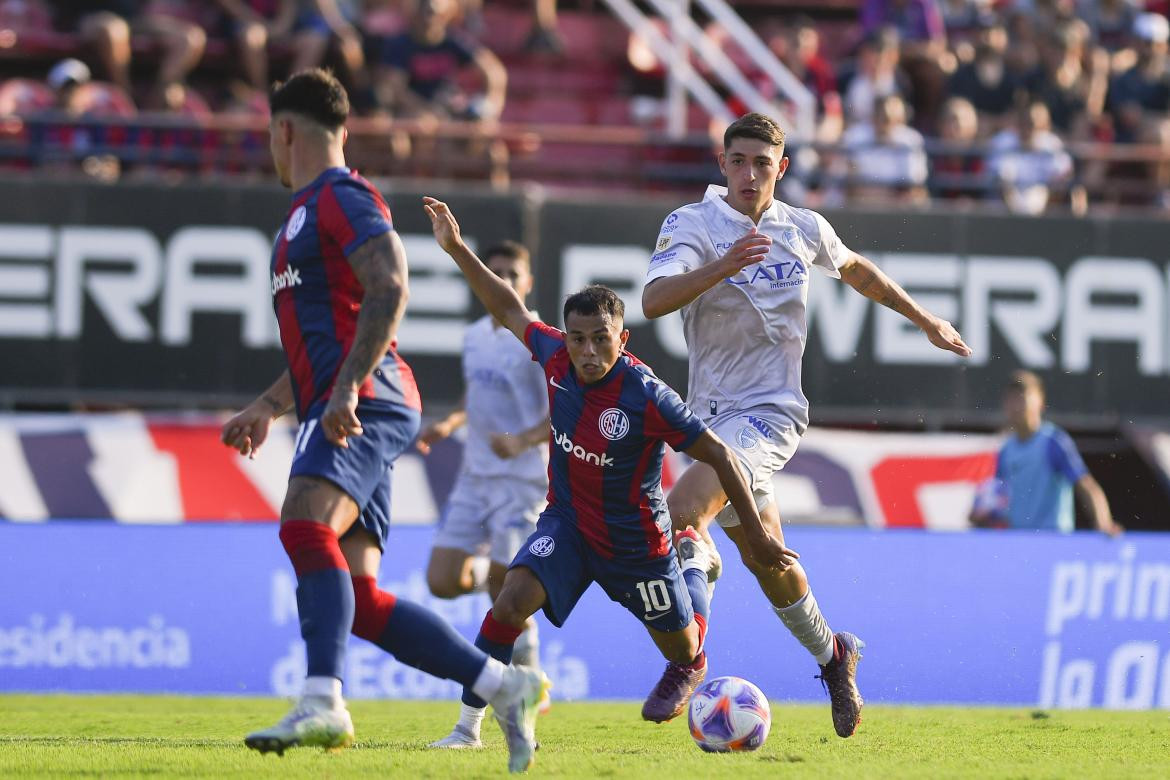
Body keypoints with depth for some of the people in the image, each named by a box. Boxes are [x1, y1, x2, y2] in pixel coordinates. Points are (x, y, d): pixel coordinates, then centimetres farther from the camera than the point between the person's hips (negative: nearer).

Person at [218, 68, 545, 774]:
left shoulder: (343, 196, -2)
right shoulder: (308, 209, 28)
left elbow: (389, 289, -18)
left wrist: (345, 389, -26)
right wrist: (266, 408, 34)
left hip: (365, 406, -10)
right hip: (345, 413, 10)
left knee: (306, 526, -31)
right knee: (357, 600, 0)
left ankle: (323, 703, -47)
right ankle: (505, 687, 2)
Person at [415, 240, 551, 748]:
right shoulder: (474, 337, 11)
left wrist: (523, 441, -28)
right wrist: (450, 425, 7)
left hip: (522, 481, -7)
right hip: (475, 477, 7)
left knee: (506, 596, -6)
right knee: (443, 583, -5)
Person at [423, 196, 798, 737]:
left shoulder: (647, 397, -30)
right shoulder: (555, 357, -16)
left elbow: (719, 457, -21)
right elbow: (509, 310, 4)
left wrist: (755, 537, -17)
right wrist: (457, 251, 1)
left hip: (634, 542, -3)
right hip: (567, 522, 3)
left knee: (682, 651, 19)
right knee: (512, 601, -24)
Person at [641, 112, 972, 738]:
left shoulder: (804, 229, 3)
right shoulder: (692, 225, -5)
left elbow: (855, 268, 26)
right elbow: (654, 300, -23)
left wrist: (927, 321, 32)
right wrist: (722, 266, -37)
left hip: (772, 411, -2)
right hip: (714, 415, 2)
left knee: (682, 511, -26)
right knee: (763, 558, 12)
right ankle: (832, 656, 35)